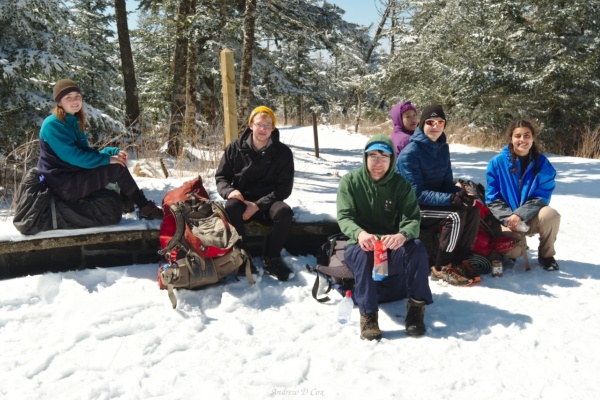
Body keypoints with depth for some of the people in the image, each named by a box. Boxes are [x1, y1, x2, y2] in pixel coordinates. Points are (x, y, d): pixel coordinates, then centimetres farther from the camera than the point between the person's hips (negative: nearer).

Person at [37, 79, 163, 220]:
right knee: (117, 168, -15)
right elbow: (73, 156, -22)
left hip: (74, 177, 9)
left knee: (117, 161, 5)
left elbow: (86, 151, 12)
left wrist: (113, 151, -5)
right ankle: (146, 208, -5)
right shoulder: (52, 125, -15)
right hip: (64, 185, -9)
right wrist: (107, 159, -17)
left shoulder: (73, 123, 12)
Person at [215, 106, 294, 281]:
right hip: (242, 201, 0)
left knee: (284, 211, -33)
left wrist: (259, 205, -20)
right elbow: (221, 176, 7)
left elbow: (284, 187, -6)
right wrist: (229, 191, -19)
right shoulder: (235, 148, 0)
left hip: (267, 203, 0)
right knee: (231, 207, -35)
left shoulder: (282, 152, -4)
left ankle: (271, 259, -14)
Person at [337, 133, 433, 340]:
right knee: (363, 252, -36)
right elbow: (344, 217, -14)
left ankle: (416, 306, -18)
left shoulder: (400, 184, -2)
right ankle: (368, 314, -30)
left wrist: (402, 235, -39)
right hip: (359, 246, -1)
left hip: (392, 249, 1)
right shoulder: (350, 181, -4)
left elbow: (413, 219, -13)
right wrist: (359, 233, -39)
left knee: (417, 247, -29)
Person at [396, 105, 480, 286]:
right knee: (456, 215, -26)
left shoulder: (443, 147, 4)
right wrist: (451, 199, -33)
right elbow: (417, 193, -22)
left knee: (472, 209, -12)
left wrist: (460, 193, -16)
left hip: (435, 200, 7)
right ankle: (441, 269, -13)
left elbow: (447, 182, 7)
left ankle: (460, 260, -3)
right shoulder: (409, 153, -19)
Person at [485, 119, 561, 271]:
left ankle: (546, 255, -3)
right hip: (506, 218, -2)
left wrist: (520, 215, -25)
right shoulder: (497, 162, -7)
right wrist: (509, 219, -21)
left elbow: (541, 197, -9)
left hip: (531, 218, 2)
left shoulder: (543, 163, -4)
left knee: (551, 214, -32)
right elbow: (493, 199, -6)